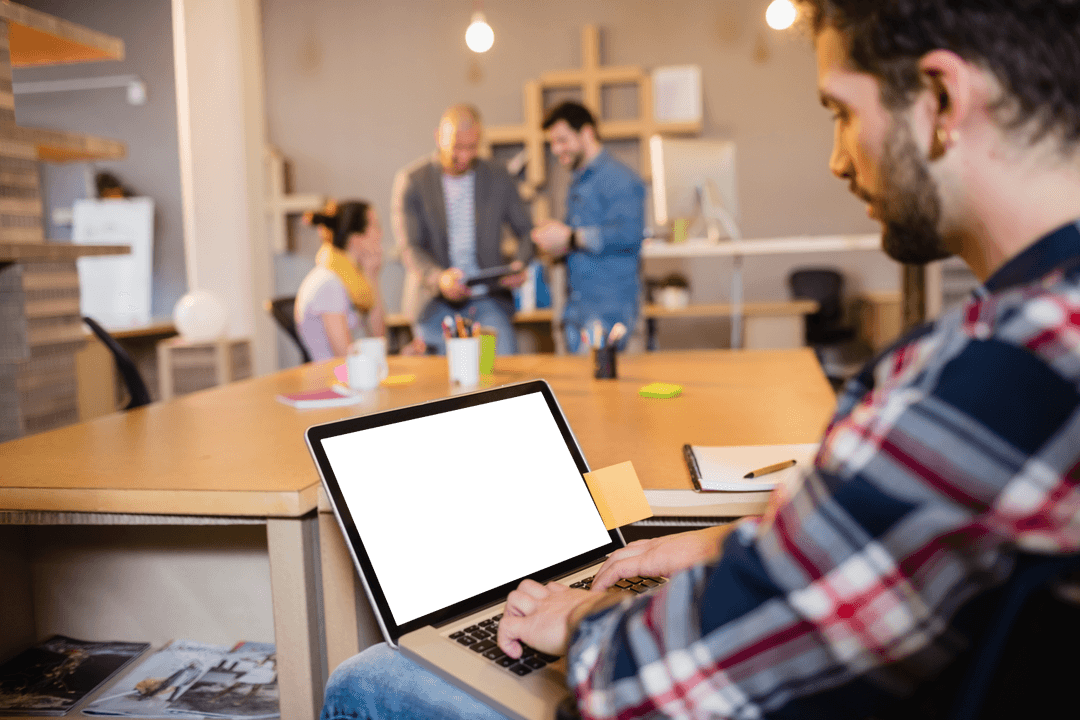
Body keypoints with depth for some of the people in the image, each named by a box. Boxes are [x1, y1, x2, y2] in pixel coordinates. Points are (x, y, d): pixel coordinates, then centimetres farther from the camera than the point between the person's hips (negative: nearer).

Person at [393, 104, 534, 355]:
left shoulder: (498, 179, 8)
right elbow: (411, 247, -6)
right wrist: (439, 279, -25)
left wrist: (521, 264, -8)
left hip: (489, 299, 1)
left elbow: (526, 231, 14)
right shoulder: (411, 181, 1)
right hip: (436, 303, -1)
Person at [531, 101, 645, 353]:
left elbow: (629, 234, -22)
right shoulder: (578, 183, 21)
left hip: (609, 307, -8)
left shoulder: (619, 179, -9)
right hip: (575, 308, 9)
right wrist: (556, 244, 6)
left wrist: (570, 239, -16)